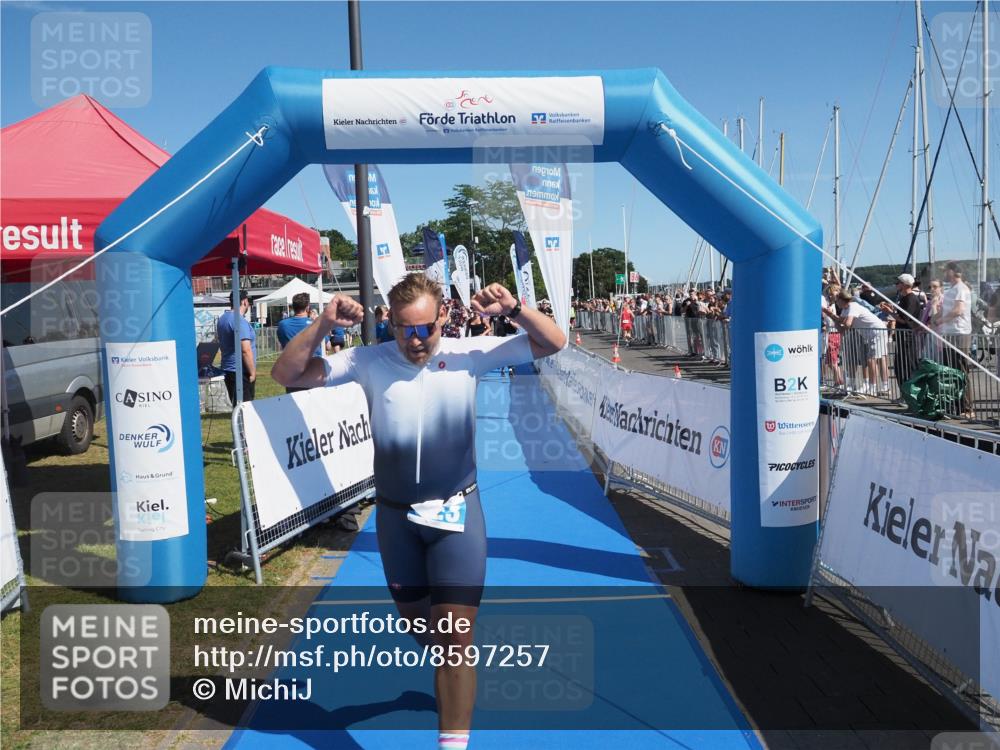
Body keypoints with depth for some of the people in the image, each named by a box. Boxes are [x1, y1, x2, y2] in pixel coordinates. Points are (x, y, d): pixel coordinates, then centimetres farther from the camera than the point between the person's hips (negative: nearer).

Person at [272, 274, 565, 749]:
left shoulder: (468, 355, -10)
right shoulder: (368, 362, -8)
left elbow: (552, 343, -8)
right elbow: (286, 375, -8)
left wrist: (513, 310, -26)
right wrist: (323, 326, -22)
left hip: (456, 512, -2)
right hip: (395, 515, 3)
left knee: (455, 639, -5)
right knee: (416, 624, 22)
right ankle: (450, 686, 54)